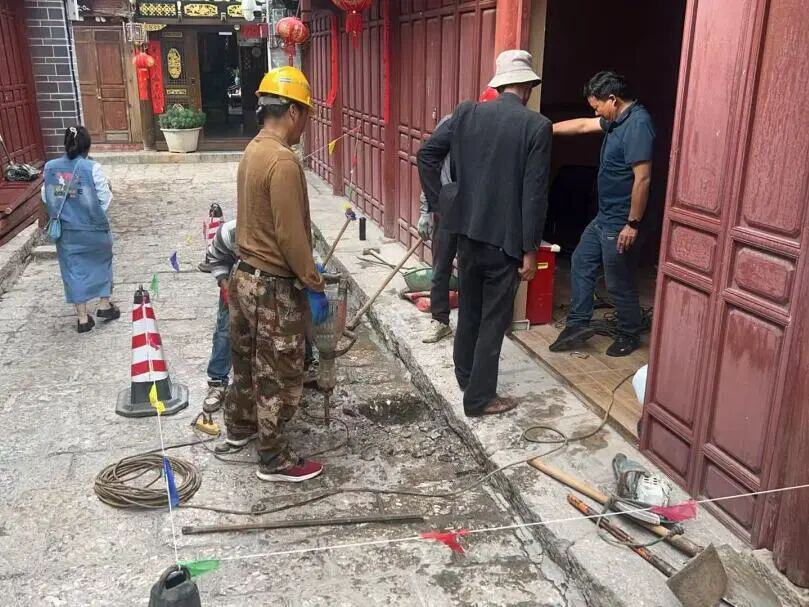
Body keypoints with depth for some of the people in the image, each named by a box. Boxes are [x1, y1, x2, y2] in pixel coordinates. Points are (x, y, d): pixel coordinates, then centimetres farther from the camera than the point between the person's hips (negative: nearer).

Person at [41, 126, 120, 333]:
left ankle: (83, 318, 14)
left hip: (66, 230, 3)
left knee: (74, 269, 11)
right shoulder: (92, 168, -16)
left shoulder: (49, 168, -3)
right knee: (101, 262, 21)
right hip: (93, 228, -3)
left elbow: (46, 198, 5)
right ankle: (104, 305, 27)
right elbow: (105, 199, -11)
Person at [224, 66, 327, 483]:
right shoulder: (282, 160, -23)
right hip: (274, 286, -10)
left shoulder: (253, 151, 7)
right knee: (279, 375, 3)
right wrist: (314, 285, -16)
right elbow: (290, 235, -25)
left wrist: (305, 272, 21)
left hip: (246, 275, 10)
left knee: (246, 359, 24)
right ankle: (274, 461, 16)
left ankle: (239, 427, 43)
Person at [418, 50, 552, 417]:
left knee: (469, 308, 22)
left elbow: (426, 154, 2)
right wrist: (530, 249, -8)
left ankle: (465, 375, 39)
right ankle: (479, 398, 15)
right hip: (506, 237, -5)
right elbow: (535, 193, -13)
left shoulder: (466, 113, 0)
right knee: (494, 318, 7)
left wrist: (438, 202, 10)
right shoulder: (537, 126, -11)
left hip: (467, 230, 5)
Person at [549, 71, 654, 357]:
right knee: (581, 263, 16)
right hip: (604, 216, 10)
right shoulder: (618, 120, 8)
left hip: (620, 223, -10)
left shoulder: (638, 124, -22)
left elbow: (643, 178, -26)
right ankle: (578, 324, 24)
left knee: (619, 283, 4)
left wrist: (633, 224, -24)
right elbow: (583, 125, 22)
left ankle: (630, 336, 24)